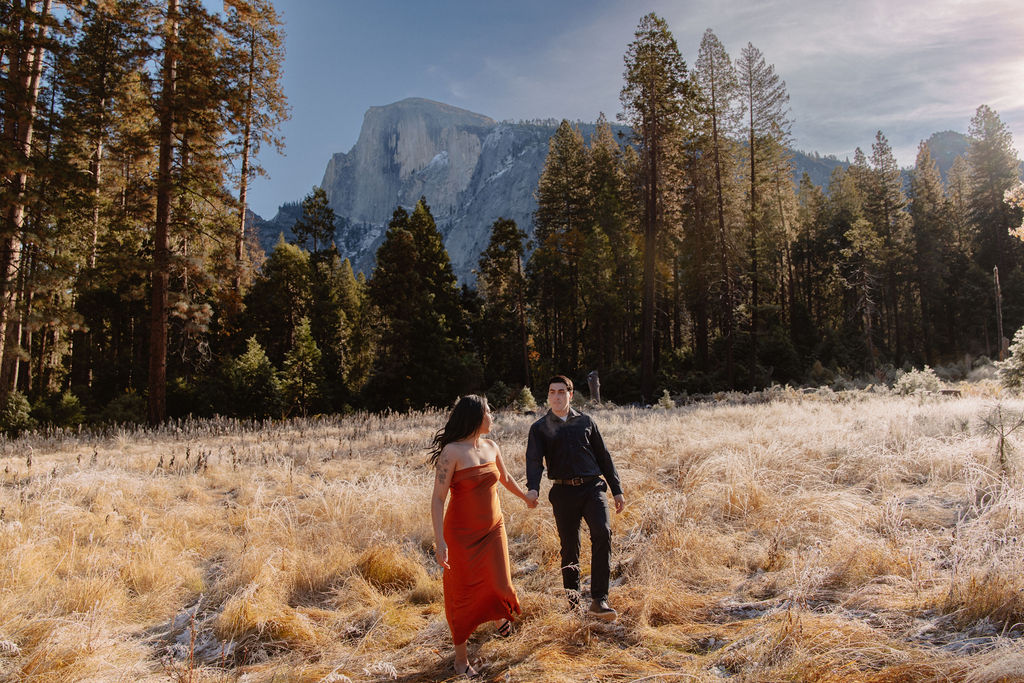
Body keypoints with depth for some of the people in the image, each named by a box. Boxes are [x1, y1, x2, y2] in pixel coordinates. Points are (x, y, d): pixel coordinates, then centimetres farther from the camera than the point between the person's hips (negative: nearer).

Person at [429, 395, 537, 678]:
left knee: (499, 584, 9)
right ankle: (461, 658, 22)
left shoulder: (491, 448, 3)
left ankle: (501, 613, 46)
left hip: (493, 529, 5)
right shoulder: (452, 451, -17)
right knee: (463, 594, 4)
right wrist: (440, 542, -25)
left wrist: (527, 498, 38)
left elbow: (505, 478, 22)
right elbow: (437, 499, -18)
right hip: (463, 534, -5)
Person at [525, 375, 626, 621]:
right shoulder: (540, 428, 7)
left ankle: (599, 600, -17)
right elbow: (534, 460, -7)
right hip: (563, 492, 0)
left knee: (602, 533, -20)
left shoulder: (585, 421, 12)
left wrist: (617, 490, 13)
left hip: (592, 487, 1)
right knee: (569, 547, 5)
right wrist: (532, 488, -27)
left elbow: (603, 456, 16)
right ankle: (573, 601, 25)